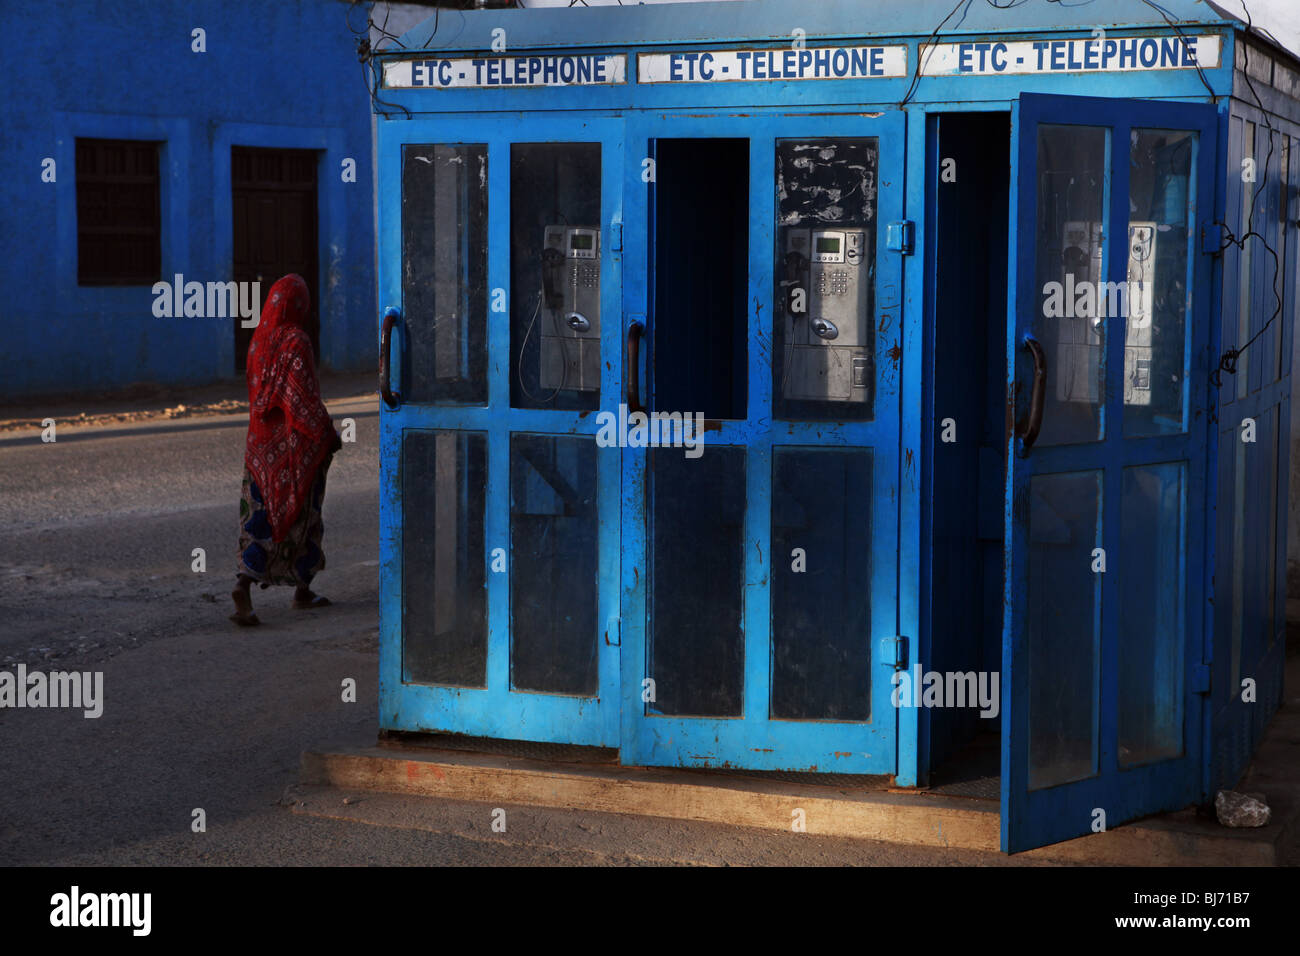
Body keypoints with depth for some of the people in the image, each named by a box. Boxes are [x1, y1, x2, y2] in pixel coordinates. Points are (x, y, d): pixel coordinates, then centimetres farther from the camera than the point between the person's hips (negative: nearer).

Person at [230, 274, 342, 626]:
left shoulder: (258, 340, 6)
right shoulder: (297, 342, -16)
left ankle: (244, 584, -12)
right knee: (302, 513, 10)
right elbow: (306, 396, -18)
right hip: (296, 441, -5)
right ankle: (302, 590, 20)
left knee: (259, 517, 6)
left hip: (262, 440, 6)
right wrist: (330, 434, -7)